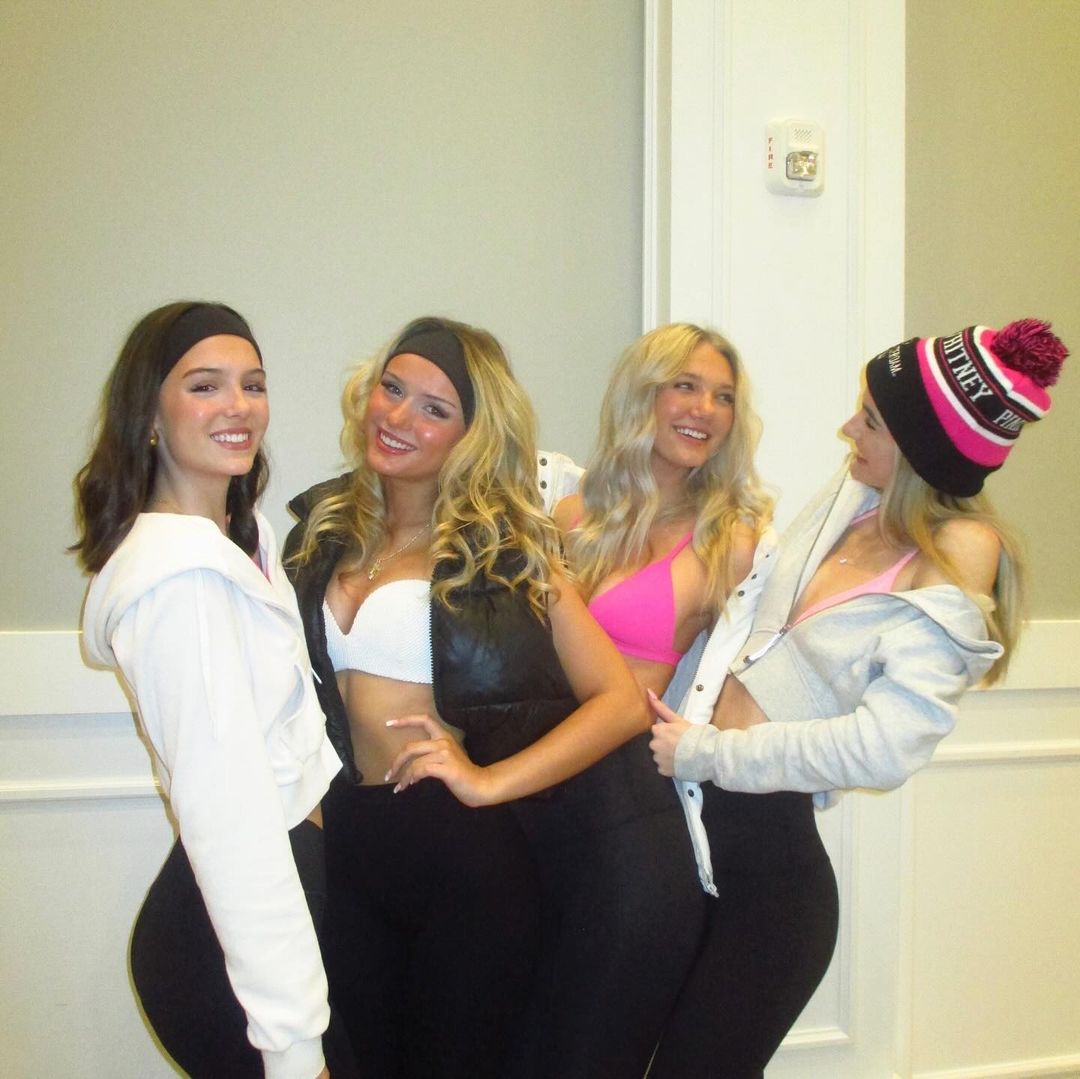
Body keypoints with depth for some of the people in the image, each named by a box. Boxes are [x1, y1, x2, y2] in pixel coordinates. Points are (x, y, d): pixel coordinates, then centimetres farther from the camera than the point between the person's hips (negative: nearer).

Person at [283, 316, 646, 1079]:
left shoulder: (506, 546, -6)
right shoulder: (322, 525, 7)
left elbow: (623, 701, -12)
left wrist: (490, 781, -18)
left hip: (468, 852, -4)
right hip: (351, 842, 4)